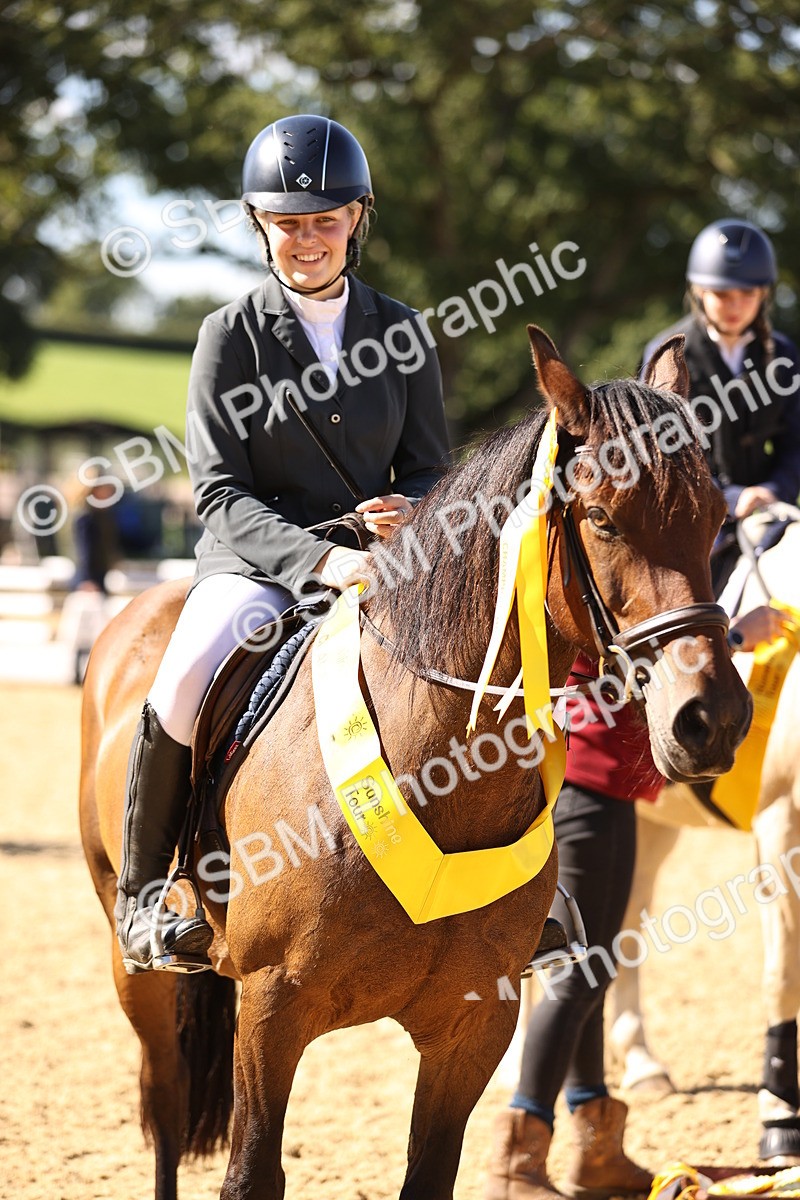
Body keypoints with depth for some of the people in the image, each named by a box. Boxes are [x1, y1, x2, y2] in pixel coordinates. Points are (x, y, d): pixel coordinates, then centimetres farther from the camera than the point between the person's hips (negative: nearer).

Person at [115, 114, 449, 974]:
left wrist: (411, 510, -14)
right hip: (255, 564, -3)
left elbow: (430, 470, 12)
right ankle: (144, 889, -12)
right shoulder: (231, 335, -1)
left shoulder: (400, 332, 8)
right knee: (186, 685, -32)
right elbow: (220, 492, -8)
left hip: (380, 569, 3)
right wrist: (318, 557, -24)